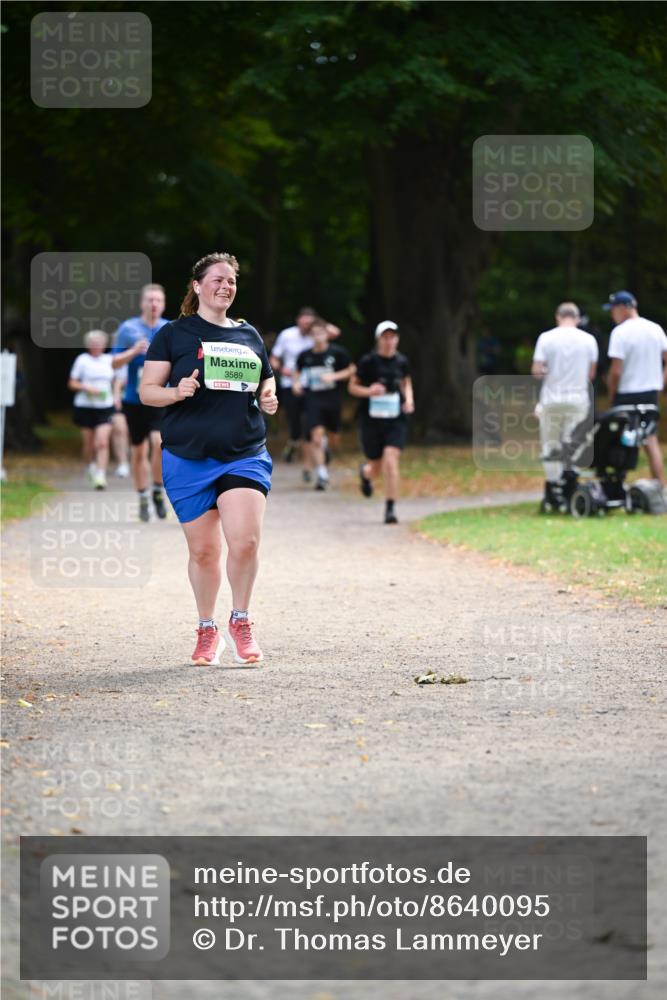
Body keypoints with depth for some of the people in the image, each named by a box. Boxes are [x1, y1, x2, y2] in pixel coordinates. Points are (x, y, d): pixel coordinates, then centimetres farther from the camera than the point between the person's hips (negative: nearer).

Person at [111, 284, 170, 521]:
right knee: (138, 451, 7)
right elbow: (115, 363, 1)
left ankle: (158, 492, -3)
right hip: (135, 399, 0)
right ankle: (143, 499, 23)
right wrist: (134, 351, -16)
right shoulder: (128, 329, 1)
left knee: (160, 441, -21)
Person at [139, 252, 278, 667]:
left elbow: (266, 386, 26)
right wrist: (177, 392, -18)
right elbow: (147, 391, 2)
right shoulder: (174, 334, 5)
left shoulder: (249, 335, 15)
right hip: (188, 458, -1)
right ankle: (207, 631, 20)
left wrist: (268, 399, 3)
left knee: (245, 541, -16)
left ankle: (241, 621, 4)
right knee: (203, 550, 2)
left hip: (246, 456, 2)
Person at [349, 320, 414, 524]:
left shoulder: (401, 361, 4)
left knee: (391, 461, -16)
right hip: (371, 420, -1)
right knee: (377, 467, 7)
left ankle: (390, 508, -10)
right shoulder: (368, 361, -5)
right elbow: (353, 386, 2)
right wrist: (369, 391, -18)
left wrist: (409, 399, 4)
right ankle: (365, 472, 47)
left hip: (396, 420, 1)